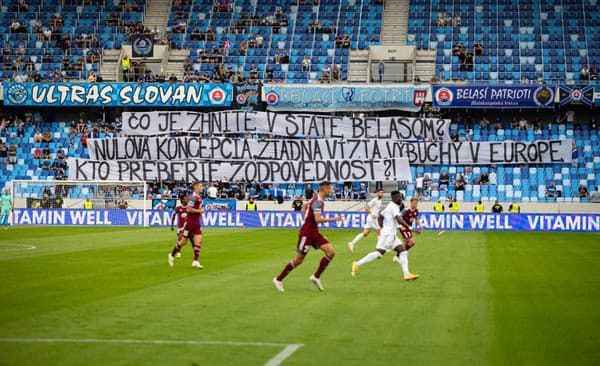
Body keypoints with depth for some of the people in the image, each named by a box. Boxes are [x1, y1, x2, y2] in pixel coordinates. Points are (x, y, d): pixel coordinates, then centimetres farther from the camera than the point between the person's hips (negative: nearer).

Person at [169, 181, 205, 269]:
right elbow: (189, 209, -25)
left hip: (196, 222, 8)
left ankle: (195, 261, -5)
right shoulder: (193, 197, -17)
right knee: (183, 241, 2)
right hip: (190, 222, -8)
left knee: (199, 240, -5)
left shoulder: (199, 197, 11)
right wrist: (199, 210, -16)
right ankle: (172, 255, 23)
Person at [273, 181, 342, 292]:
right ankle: (278, 279, 13)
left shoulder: (317, 199, 11)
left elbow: (304, 206, 27)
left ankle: (316, 277, 1)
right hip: (307, 234, -9)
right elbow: (317, 219, -30)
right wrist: (333, 219, -23)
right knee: (299, 260, -2)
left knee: (331, 252, -6)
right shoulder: (318, 201, -19)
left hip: (314, 233, 9)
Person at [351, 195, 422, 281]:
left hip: (391, 235, 10)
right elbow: (399, 220, -24)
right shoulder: (394, 206, -12)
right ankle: (357, 265, -7)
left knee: (403, 251, 0)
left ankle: (407, 274, -8)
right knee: (378, 253, -14)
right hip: (387, 235, -10)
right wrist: (411, 228, -25)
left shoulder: (389, 206, 18)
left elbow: (380, 217, 25)